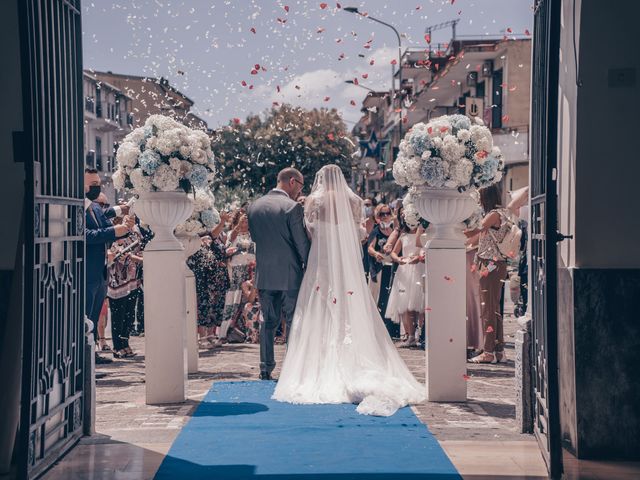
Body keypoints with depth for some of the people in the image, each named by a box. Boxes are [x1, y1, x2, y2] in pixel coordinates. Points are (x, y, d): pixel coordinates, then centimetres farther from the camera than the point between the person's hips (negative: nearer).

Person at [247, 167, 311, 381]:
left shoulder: (254, 207, 6)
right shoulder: (292, 207, -13)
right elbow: (302, 243, -12)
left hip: (264, 274, 5)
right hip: (289, 275, -5)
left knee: (268, 321, 13)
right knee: (294, 322, 3)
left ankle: (266, 369, 13)